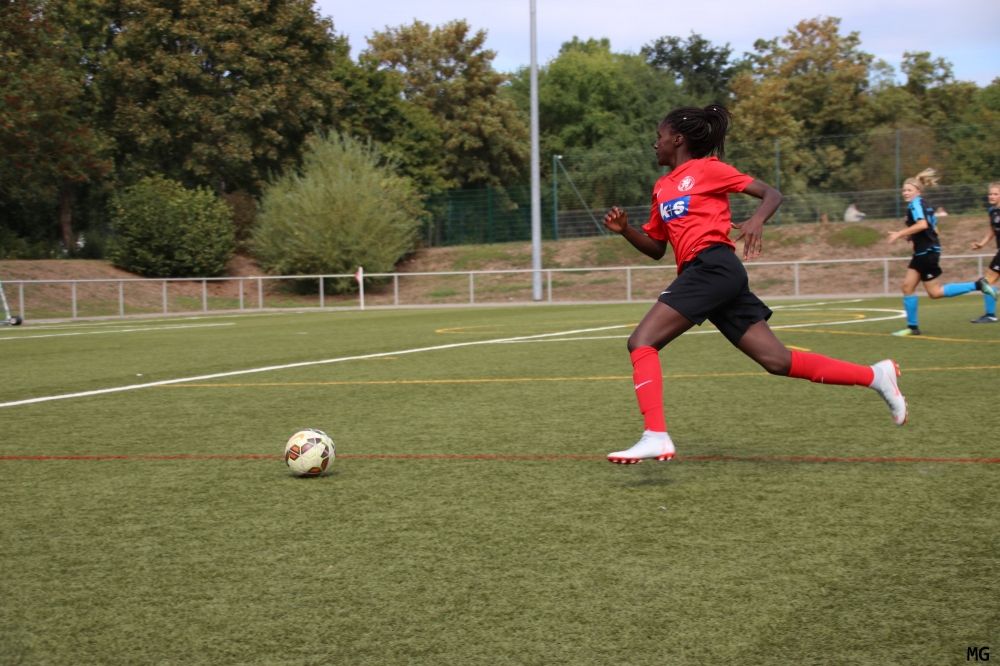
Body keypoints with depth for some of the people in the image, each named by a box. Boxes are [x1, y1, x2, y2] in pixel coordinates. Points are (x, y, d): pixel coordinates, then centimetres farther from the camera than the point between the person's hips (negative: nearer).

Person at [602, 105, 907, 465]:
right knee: (777, 360, 2)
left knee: (641, 341, -14)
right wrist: (624, 229, 10)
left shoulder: (706, 168, 3)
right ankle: (875, 375, 7)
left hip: (712, 266, -8)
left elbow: (772, 194, 1)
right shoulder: (662, 187, 24)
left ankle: (655, 437, -21)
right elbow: (655, 248, 27)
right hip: (700, 273, 8)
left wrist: (756, 221, -19)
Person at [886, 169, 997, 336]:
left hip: (927, 252, -10)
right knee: (907, 286, 5)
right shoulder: (924, 206, 16)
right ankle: (912, 327, 7)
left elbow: (922, 224, -29)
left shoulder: (915, 204, -13)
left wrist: (900, 234, -24)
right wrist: (910, 236, 15)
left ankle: (977, 285, 0)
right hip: (922, 253, 10)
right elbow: (934, 229, 19)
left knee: (935, 292, -4)